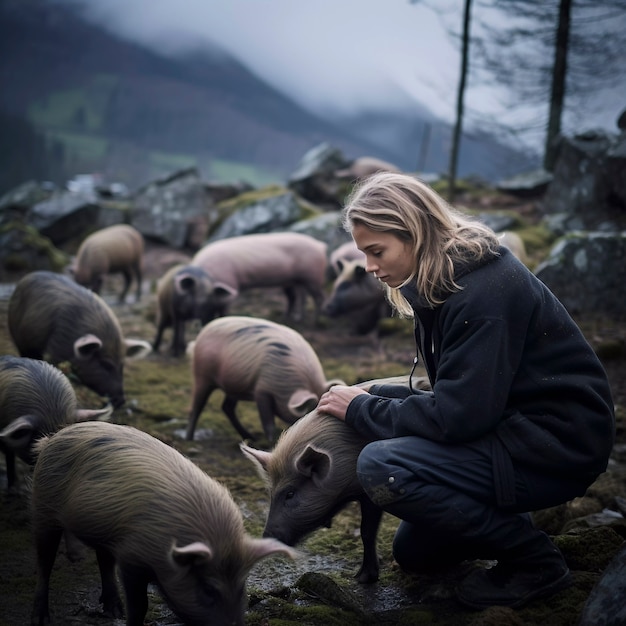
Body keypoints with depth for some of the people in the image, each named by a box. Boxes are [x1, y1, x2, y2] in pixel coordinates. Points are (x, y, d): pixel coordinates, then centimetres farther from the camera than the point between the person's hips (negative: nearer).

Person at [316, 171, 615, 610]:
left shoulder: (482, 293, -26)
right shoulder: (443, 279, 5)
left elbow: (455, 417, -28)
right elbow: (456, 395, 8)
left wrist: (361, 408, -15)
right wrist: (370, 399, -7)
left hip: (558, 443, -10)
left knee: (381, 467, -25)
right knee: (413, 552, 14)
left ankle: (536, 560, -11)